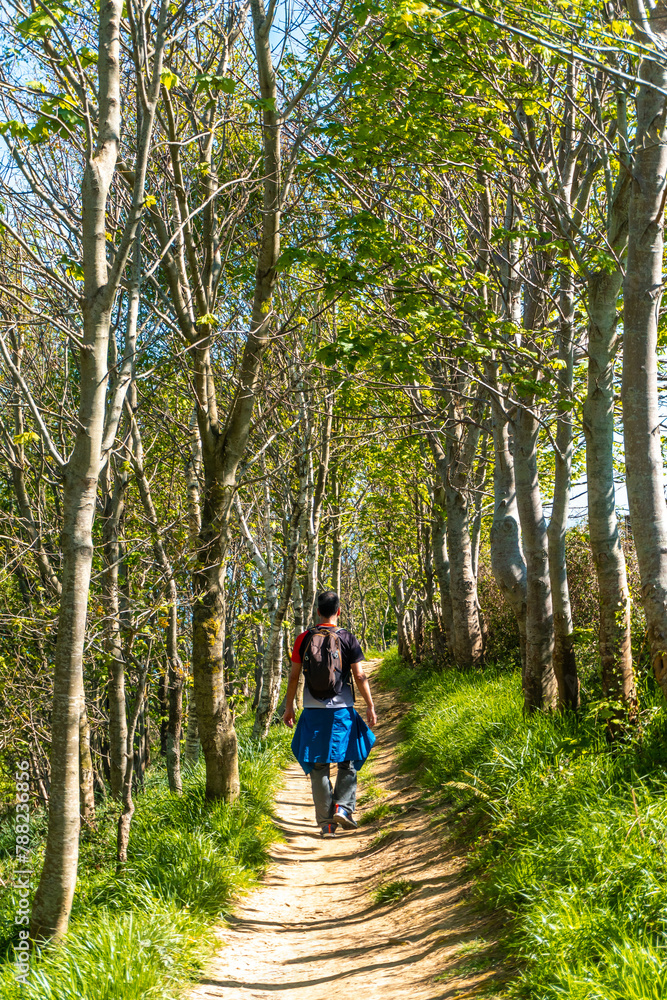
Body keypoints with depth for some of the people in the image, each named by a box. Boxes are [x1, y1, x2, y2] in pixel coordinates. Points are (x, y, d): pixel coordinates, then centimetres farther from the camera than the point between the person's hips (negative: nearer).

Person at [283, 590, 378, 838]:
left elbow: (294, 676, 5)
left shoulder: (304, 639, 3)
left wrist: (288, 707, 14)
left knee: (319, 767, 7)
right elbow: (359, 676, -3)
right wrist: (370, 706, 3)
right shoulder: (347, 638, -2)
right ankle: (343, 807, -2)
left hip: (313, 711, 1)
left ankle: (325, 822, 7)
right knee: (348, 762, 14)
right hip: (341, 709, -1)